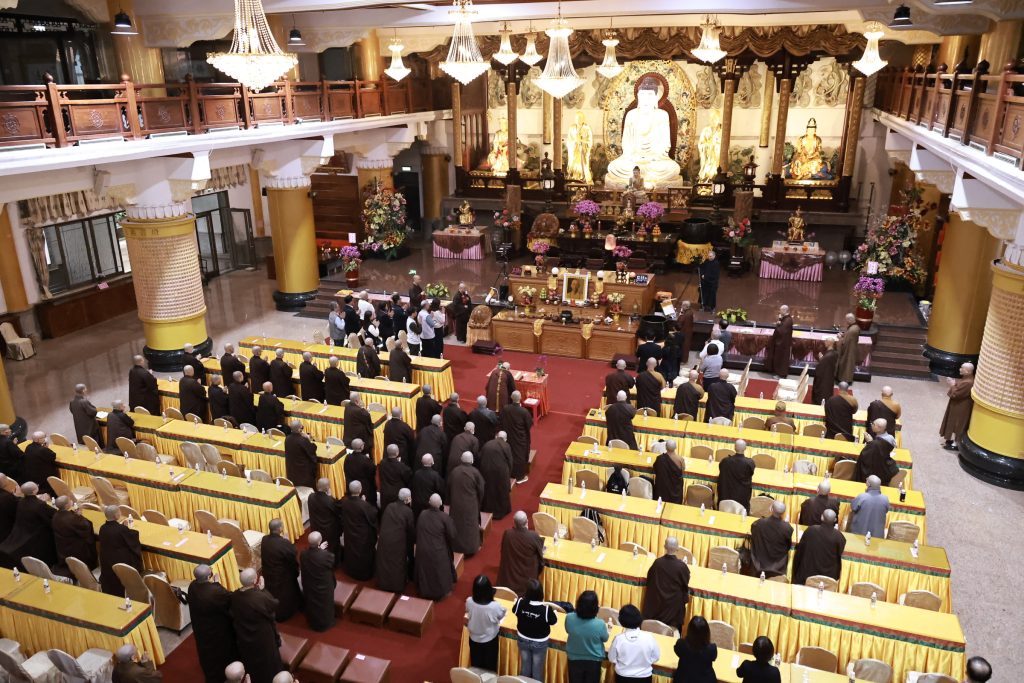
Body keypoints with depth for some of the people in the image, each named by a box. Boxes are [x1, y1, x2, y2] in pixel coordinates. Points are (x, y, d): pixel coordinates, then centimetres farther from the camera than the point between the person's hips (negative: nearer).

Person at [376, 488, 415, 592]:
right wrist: (414, 540, 14)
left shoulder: (389, 507, 1)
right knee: (397, 564, 14)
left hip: (384, 539, 4)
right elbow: (411, 529, -3)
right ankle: (398, 585, 26)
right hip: (398, 542, -4)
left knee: (385, 563, 19)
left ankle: (384, 583, 32)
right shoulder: (408, 511, -11)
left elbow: (382, 522, 9)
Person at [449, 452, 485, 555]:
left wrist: (451, 500, 18)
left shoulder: (454, 471, -7)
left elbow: (449, 488, 3)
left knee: (457, 525, 16)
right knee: (470, 525, 11)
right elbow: (481, 490, -6)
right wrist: (479, 502, 10)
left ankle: (456, 546, 28)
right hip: (470, 505, -2)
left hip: (456, 504, 2)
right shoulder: (475, 472, -14)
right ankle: (470, 549, 18)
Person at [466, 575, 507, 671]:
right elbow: (503, 613, -12)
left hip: (474, 638, 3)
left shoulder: (469, 602, -27)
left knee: (476, 664, 28)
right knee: (490, 665, 24)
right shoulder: (495, 606, -36)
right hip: (490, 640, -3)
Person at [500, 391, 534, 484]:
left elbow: (500, 422, -3)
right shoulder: (524, 411, -27)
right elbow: (530, 424, -13)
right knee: (520, 455, 13)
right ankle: (520, 476, 25)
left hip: (508, 436, 4)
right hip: (520, 438, -3)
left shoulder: (505, 409, -17)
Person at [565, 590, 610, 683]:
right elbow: (605, 639, -7)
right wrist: (607, 629, 13)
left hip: (574, 659, 2)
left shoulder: (569, 618, -24)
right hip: (593, 661, -2)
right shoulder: (599, 624, -30)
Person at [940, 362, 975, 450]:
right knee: (955, 424, 22)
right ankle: (953, 440, 36)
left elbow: (956, 394, -26)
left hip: (961, 409, -10)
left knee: (957, 425, 3)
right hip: (959, 407, 10)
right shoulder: (967, 379, 0)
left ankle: (955, 444, 15)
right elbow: (960, 388, 14)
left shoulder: (967, 383, -31)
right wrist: (954, 382, 0)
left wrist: (952, 385, -13)